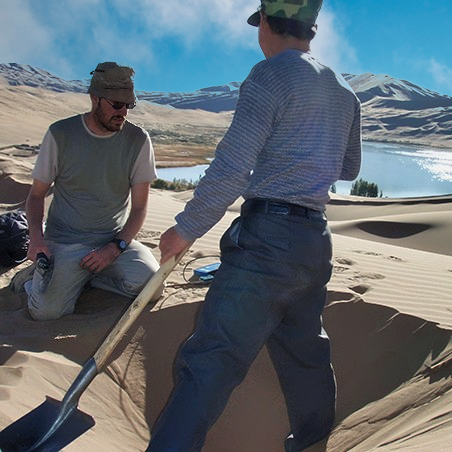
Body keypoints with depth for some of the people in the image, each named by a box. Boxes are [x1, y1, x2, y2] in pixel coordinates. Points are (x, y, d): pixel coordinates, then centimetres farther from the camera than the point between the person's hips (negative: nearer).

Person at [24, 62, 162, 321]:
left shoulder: (138, 140, -3)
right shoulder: (60, 134, -4)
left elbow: (139, 207, -1)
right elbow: (37, 194, 4)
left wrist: (116, 247, -15)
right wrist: (36, 237, -14)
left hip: (116, 240, 2)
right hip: (64, 241, -2)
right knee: (47, 311, -24)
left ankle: (80, 278, 1)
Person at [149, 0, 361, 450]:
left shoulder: (271, 74, -8)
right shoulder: (344, 93, 16)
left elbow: (230, 169, -16)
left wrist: (186, 227, -7)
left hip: (266, 238, -8)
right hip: (316, 243, 8)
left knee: (208, 363, -8)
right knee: (304, 349, 24)